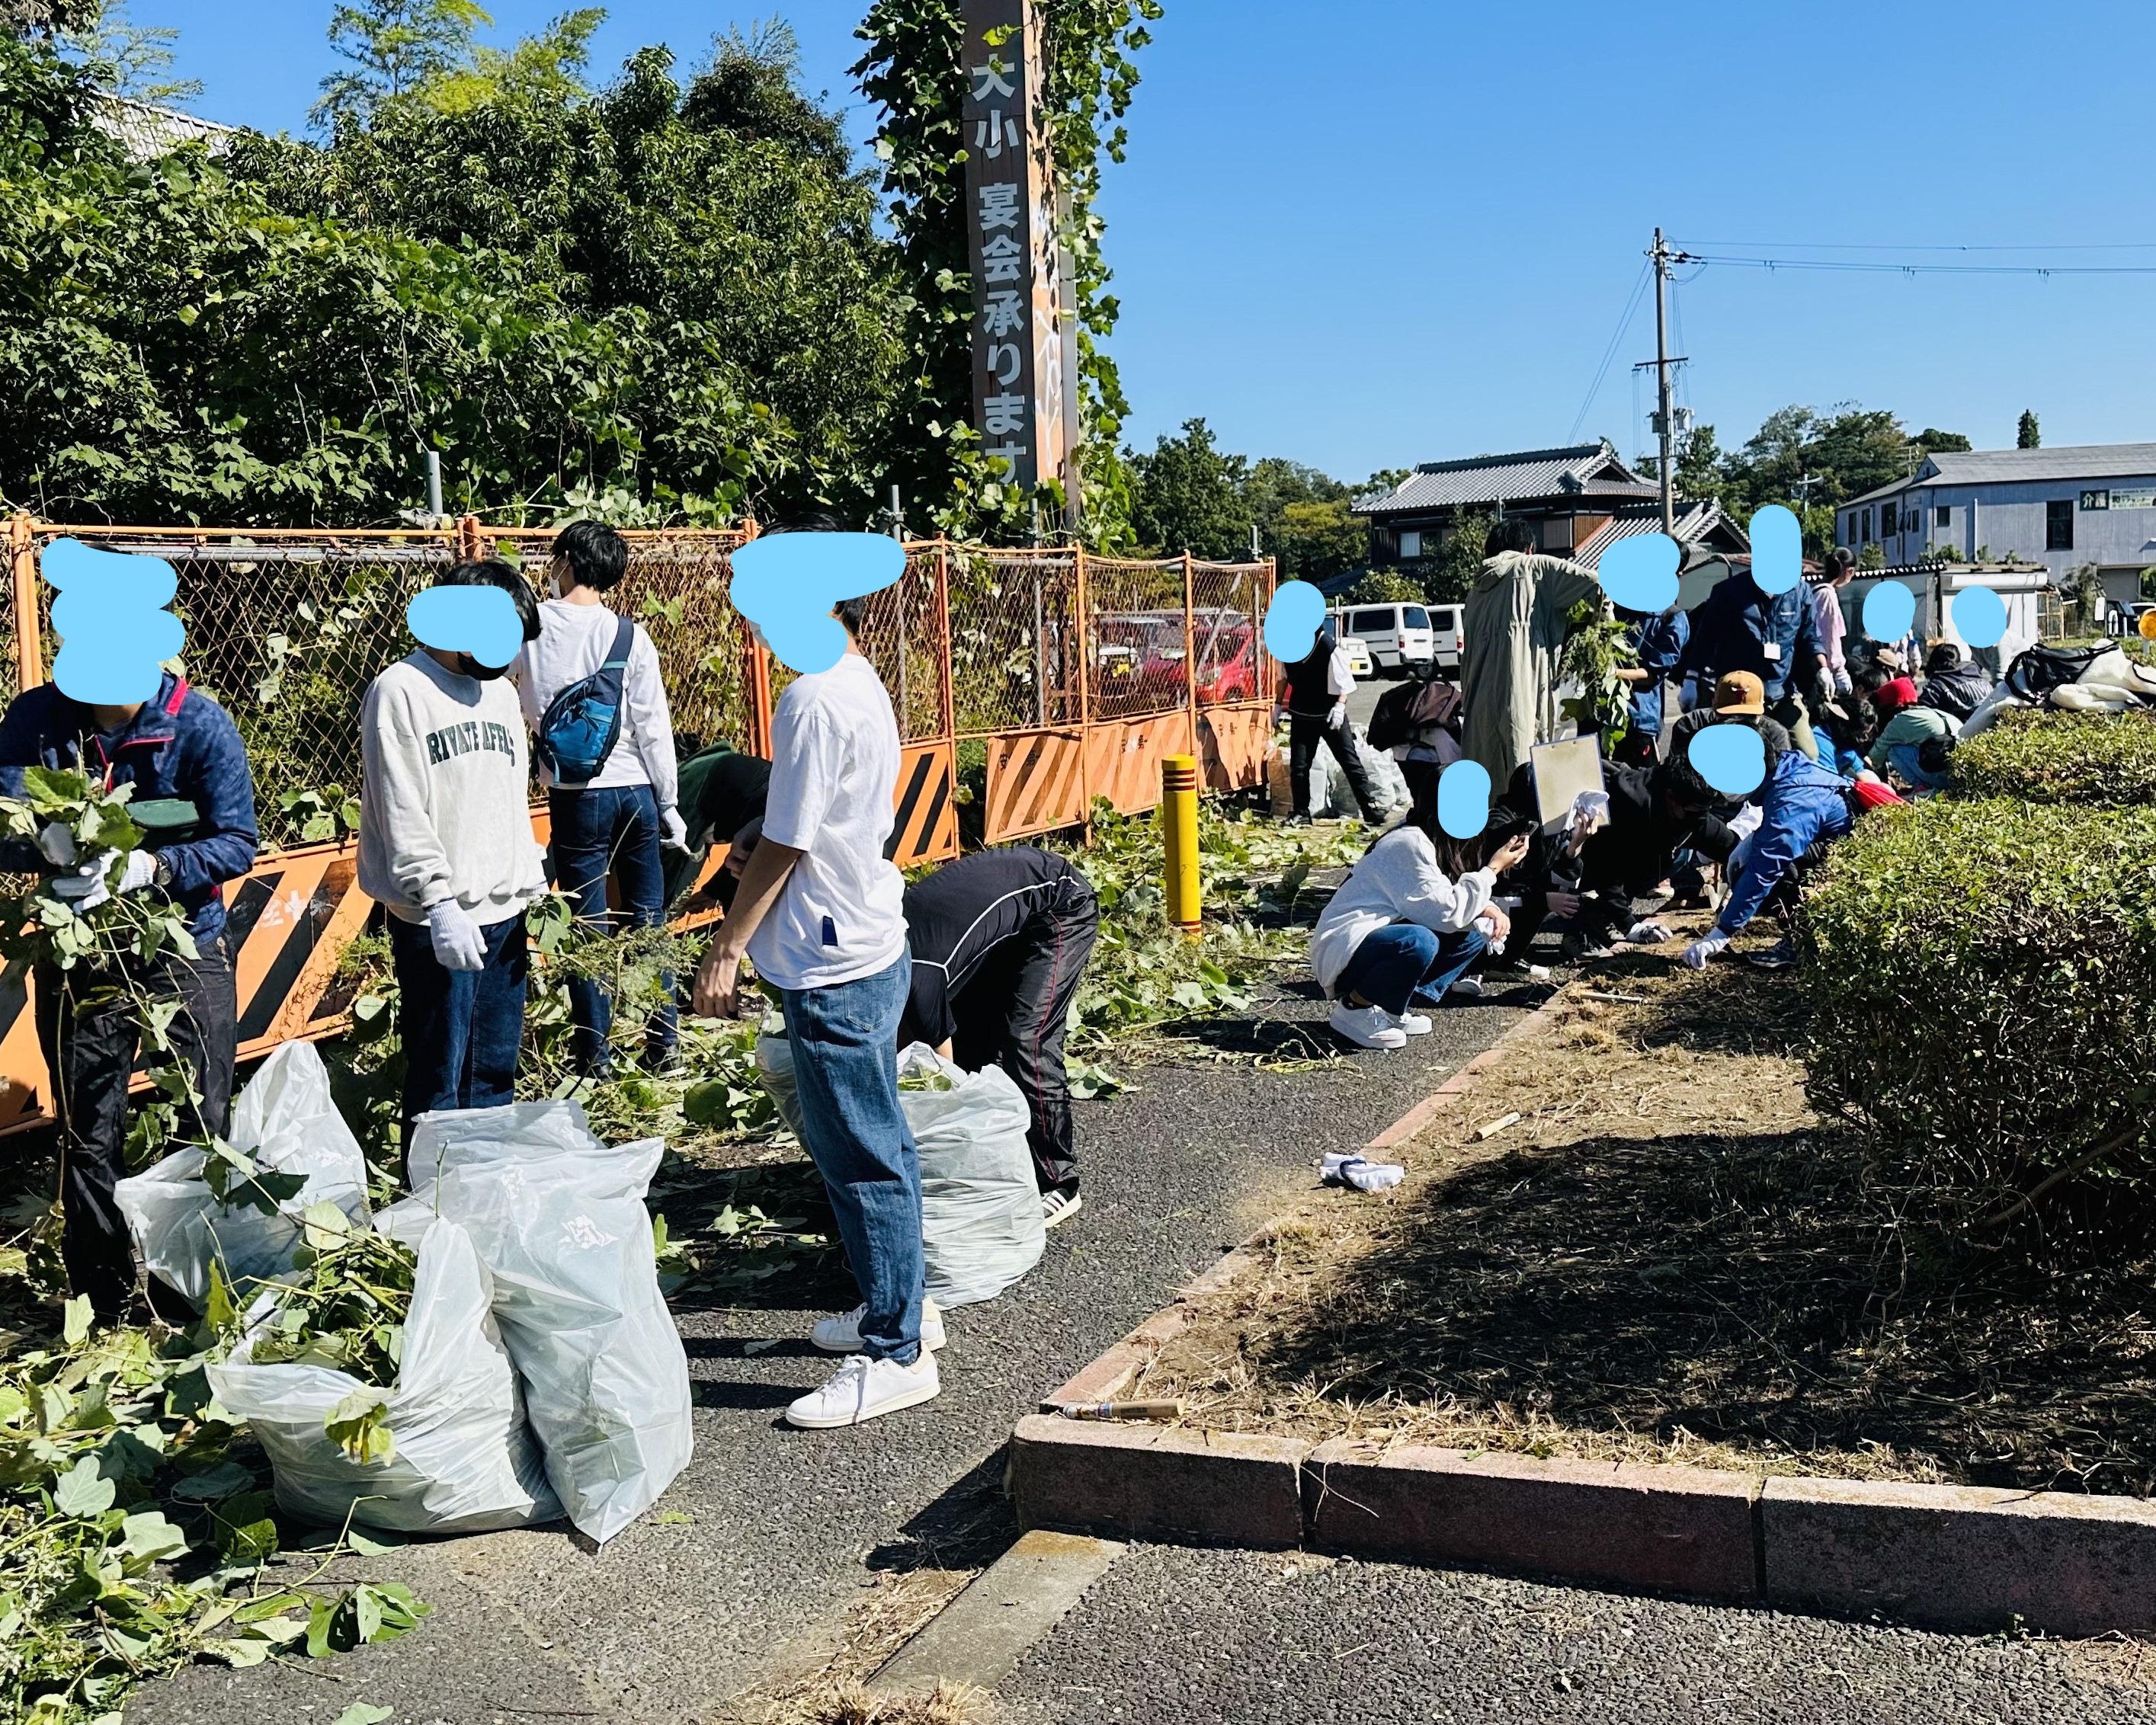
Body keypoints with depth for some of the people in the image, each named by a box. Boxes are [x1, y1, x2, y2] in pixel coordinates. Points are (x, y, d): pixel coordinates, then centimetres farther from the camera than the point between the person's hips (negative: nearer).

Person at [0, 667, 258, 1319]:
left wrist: (151, 867, -30)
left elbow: (237, 843, -13)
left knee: (203, 1126, 4)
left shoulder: (200, 723, -11)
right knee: (87, 1136, 10)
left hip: (187, 952, -2)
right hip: (80, 954, 2)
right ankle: (101, 1310, 23)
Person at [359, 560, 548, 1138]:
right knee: (439, 1076, -1)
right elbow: (401, 815, -14)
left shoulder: (501, 692, 15)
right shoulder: (401, 691, -8)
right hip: (436, 920, -7)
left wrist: (536, 890, 14)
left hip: (504, 912, 7)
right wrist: (441, 902, -20)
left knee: (496, 1071, 12)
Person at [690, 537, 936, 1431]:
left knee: (862, 1157, -3)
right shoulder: (863, 686, 11)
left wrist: (726, 949, -12)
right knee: (876, 1146, 19)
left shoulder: (816, 698, -19)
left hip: (834, 965, -10)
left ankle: (894, 1354, 6)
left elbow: (782, 845, -19)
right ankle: (897, 1305, 31)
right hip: (870, 947, 10)